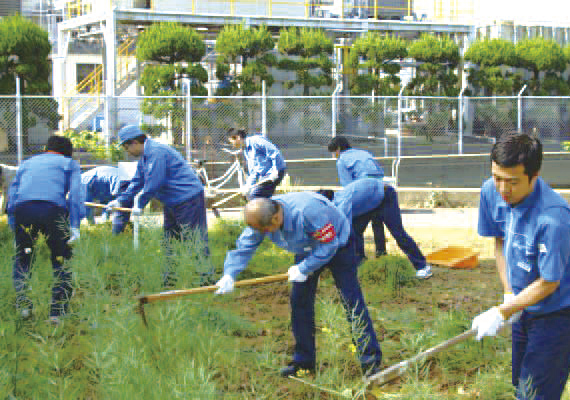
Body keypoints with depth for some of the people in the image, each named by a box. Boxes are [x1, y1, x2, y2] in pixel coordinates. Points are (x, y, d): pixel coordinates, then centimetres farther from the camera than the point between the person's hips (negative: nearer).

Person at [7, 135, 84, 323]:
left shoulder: (26, 163, 33)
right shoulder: (70, 163, 25)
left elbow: (12, 197, 25)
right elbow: (75, 195, 9)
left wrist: (14, 230, 25)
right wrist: (75, 226, 2)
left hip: (22, 210, 2)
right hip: (54, 209, -2)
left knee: (21, 260, 18)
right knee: (61, 263, 10)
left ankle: (23, 304, 3)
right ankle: (57, 312, 4)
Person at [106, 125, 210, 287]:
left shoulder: (156, 152, -20)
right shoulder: (144, 156, 14)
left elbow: (153, 183, -23)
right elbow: (137, 182, 22)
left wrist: (140, 204, -14)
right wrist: (121, 200, 14)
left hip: (188, 199, -11)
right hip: (172, 203, 11)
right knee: (169, 241, 15)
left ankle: (205, 278, -5)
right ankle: (169, 280, 23)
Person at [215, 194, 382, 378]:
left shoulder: (308, 211, -41)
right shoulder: (262, 218, -21)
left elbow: (329, 245, -30)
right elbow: (243, 247, -13)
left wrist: (303, 269, -28)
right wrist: (229, 274, -28)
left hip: (337, 245, -6)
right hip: (307, 250, 7)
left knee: (351, 300, -12)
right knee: (299, 301, 1)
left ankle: (370, 359, -8)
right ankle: (303, 360, 13)